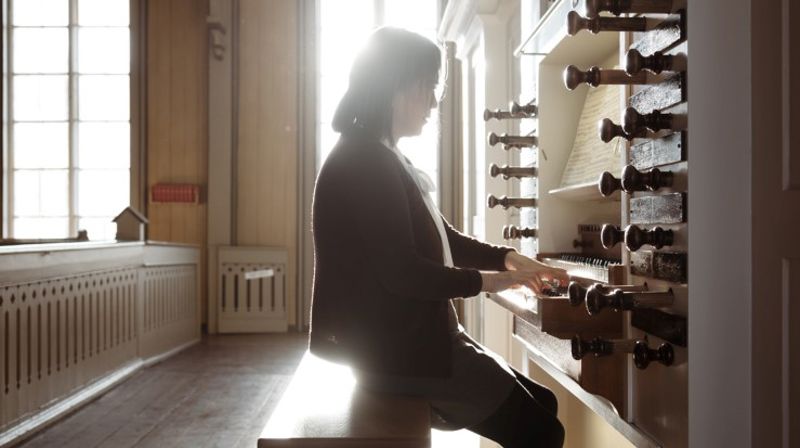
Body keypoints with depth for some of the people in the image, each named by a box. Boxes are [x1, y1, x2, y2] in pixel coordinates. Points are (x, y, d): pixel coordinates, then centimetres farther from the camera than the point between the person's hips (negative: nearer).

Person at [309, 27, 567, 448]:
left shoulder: (381, 159, 16)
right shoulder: (365, 162, -18)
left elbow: (442, 239, 21)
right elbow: (400, 272, -24)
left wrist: (508, 258, 8)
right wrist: (482, 281, -10)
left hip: (413, 338, 10)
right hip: (399, 350, -10)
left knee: (542, 405, 11)